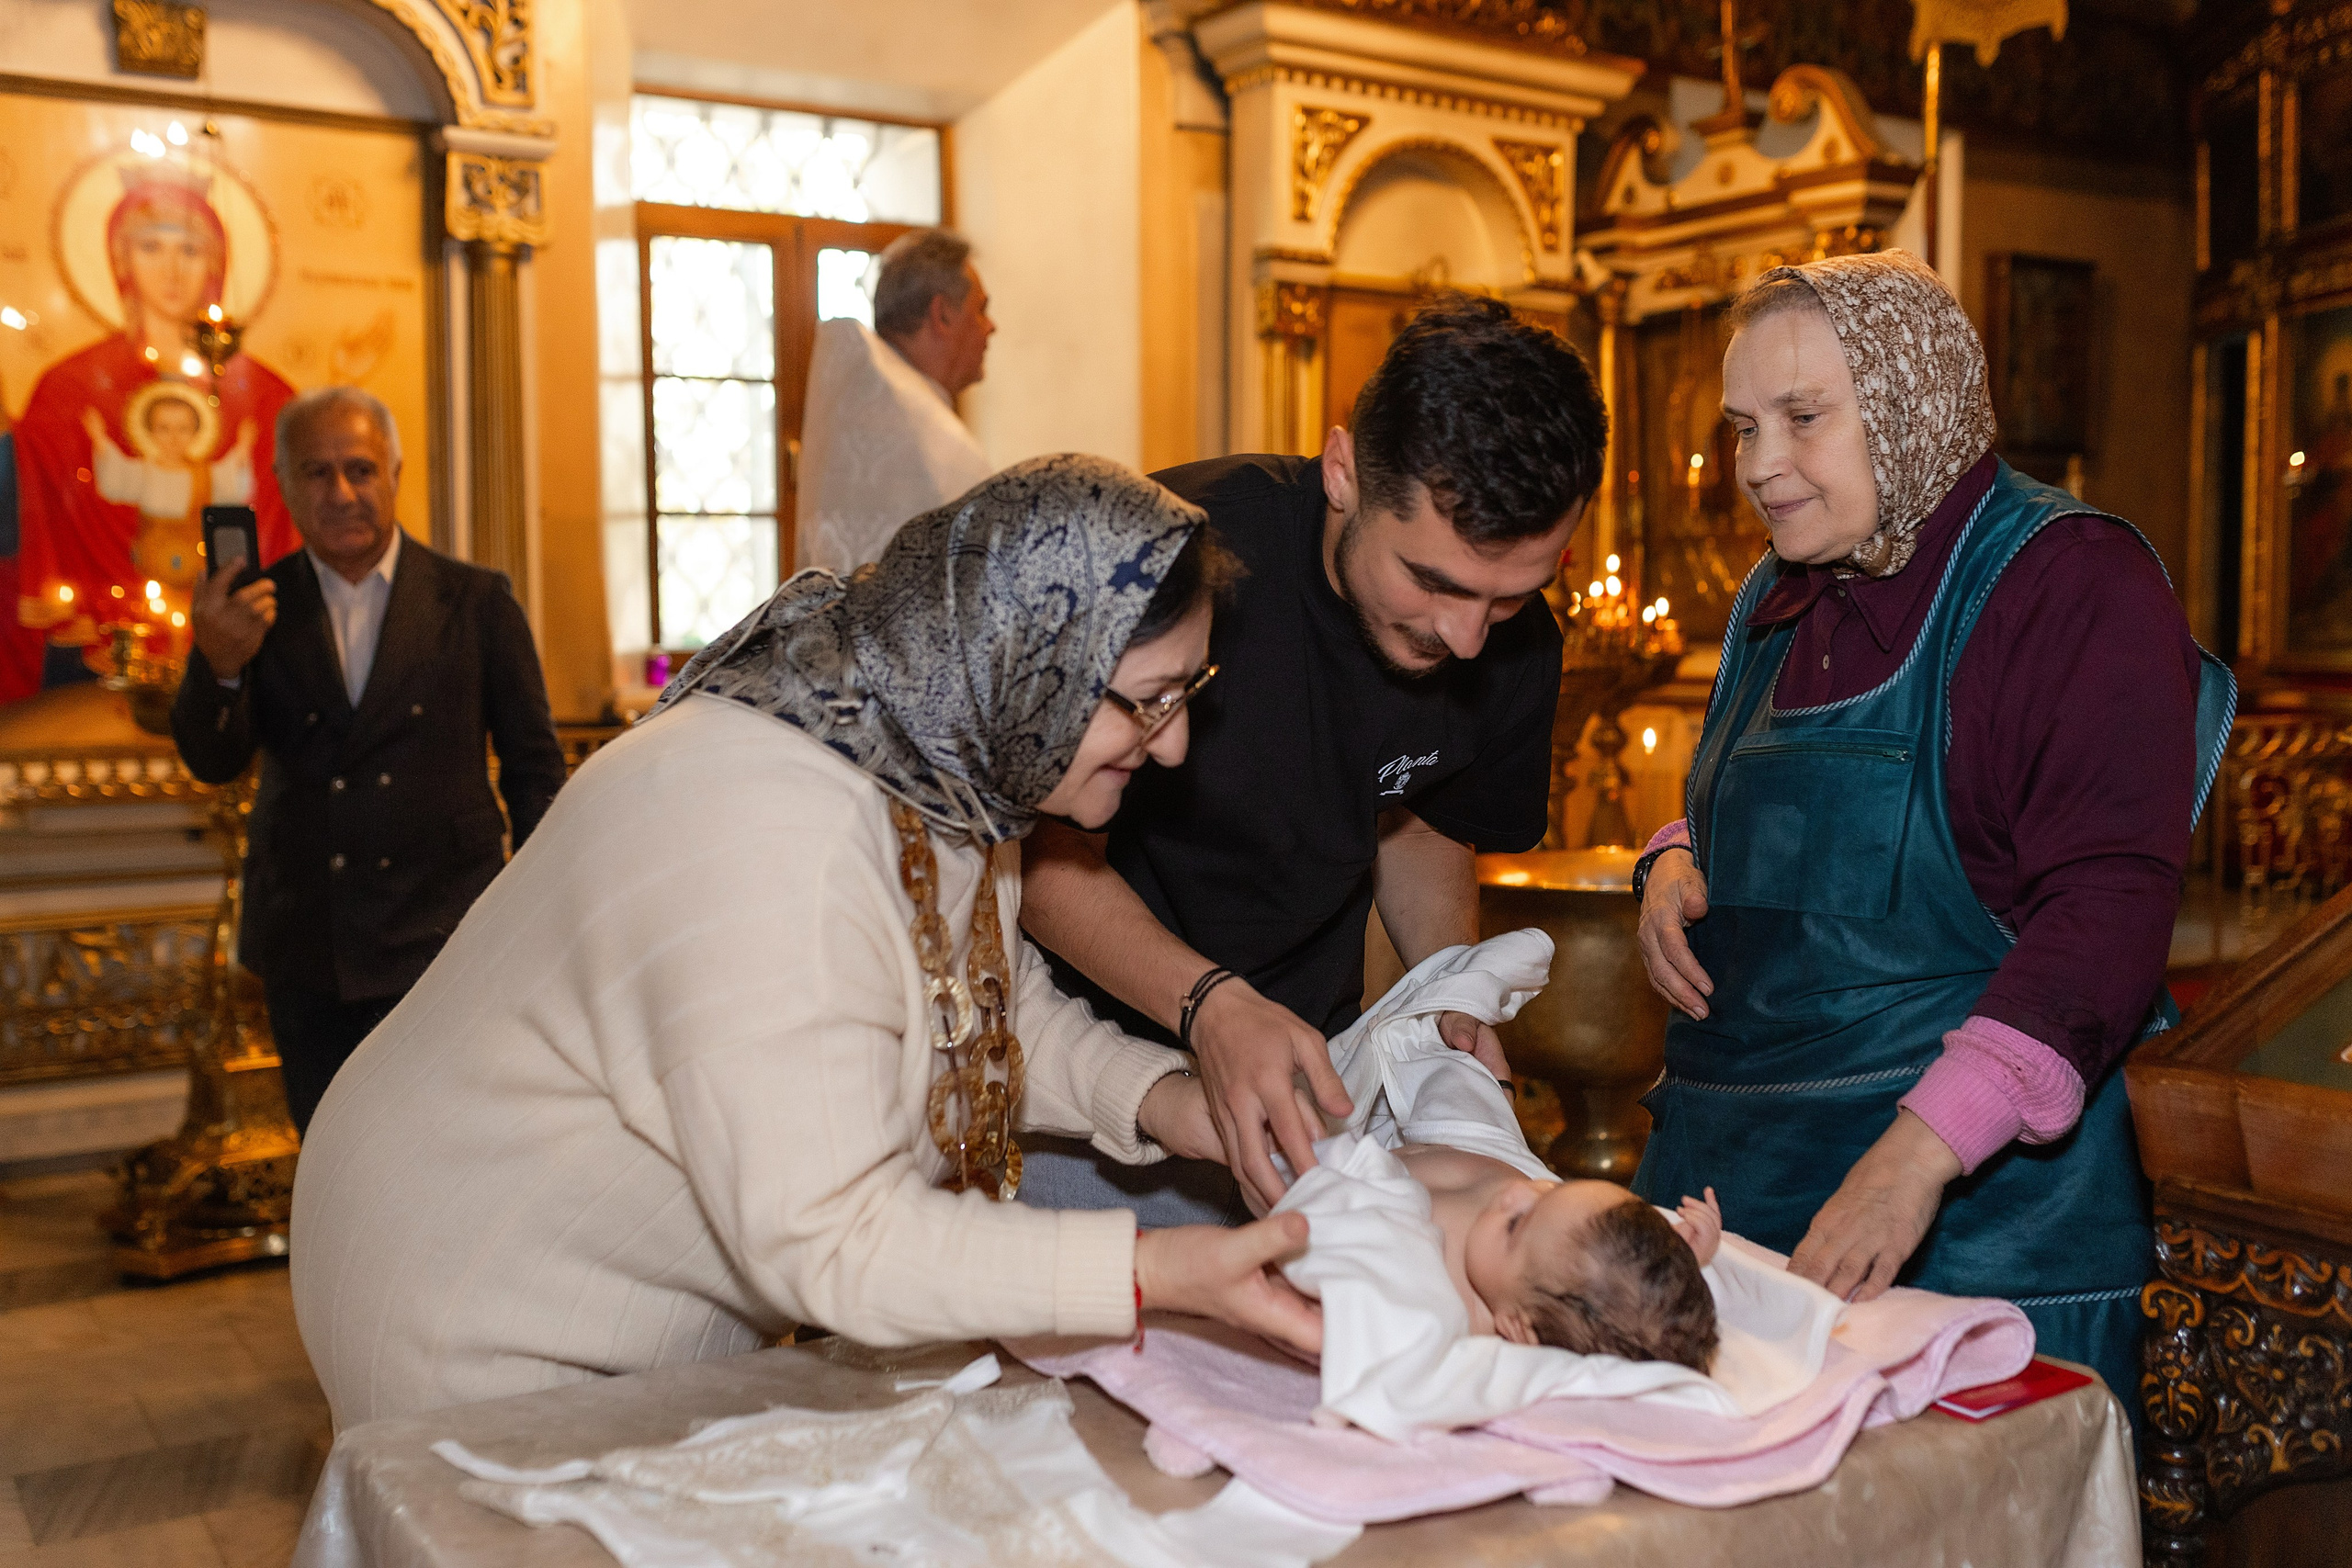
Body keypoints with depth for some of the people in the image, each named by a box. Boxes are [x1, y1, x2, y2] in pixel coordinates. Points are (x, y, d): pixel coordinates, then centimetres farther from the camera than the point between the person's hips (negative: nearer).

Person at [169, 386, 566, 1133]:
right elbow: (213, 762, -4)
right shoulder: (256, 605, 4)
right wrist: (218, 664, -24)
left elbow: (534, 763, 4)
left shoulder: (475, 601, 0)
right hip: (306, 957, 2)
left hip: (444, 939, -2)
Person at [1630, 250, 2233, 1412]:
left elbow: (2110, 905, -19)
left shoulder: (2071, 580, -10)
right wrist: (1675, 865, 5)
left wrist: (1924, 1149, -29)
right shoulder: (1776, 602, 14)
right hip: (1728, 1178, 7)